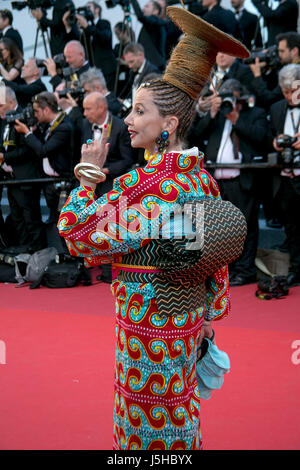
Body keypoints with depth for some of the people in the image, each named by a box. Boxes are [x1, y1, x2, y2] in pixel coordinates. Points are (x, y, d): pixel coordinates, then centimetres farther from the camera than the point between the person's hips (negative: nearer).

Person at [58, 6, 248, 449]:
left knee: (150, 424, 7)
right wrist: (209, 315, 19)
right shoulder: (200, 177, 3)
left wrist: (89, 172, -15)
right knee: (180, 410, 23)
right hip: (187, 315, 9)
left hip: (151, 321, -9)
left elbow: (79, 236, -23)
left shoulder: (152, 188, -25)